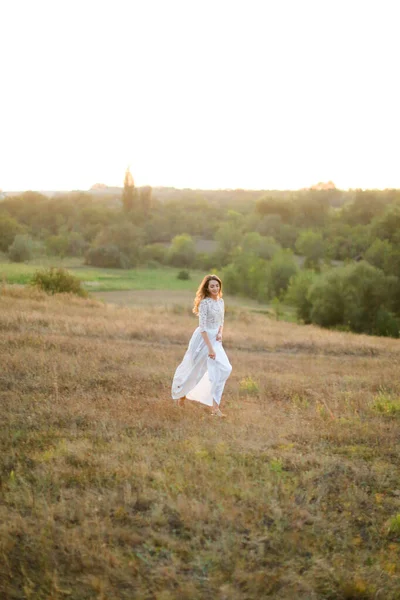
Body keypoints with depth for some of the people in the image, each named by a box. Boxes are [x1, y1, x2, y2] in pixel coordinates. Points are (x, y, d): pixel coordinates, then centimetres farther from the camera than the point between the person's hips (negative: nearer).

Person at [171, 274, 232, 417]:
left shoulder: (221, 301, 7)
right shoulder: (205, 303, -16)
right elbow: (203, 327, -20)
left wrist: (220, 333, -4)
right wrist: (210, 348, -23)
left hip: (215, 339, 7)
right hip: (203, 339, -7)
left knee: (224, 369, -1)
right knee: (193, 369, -1)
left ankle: (214, 406, 6)